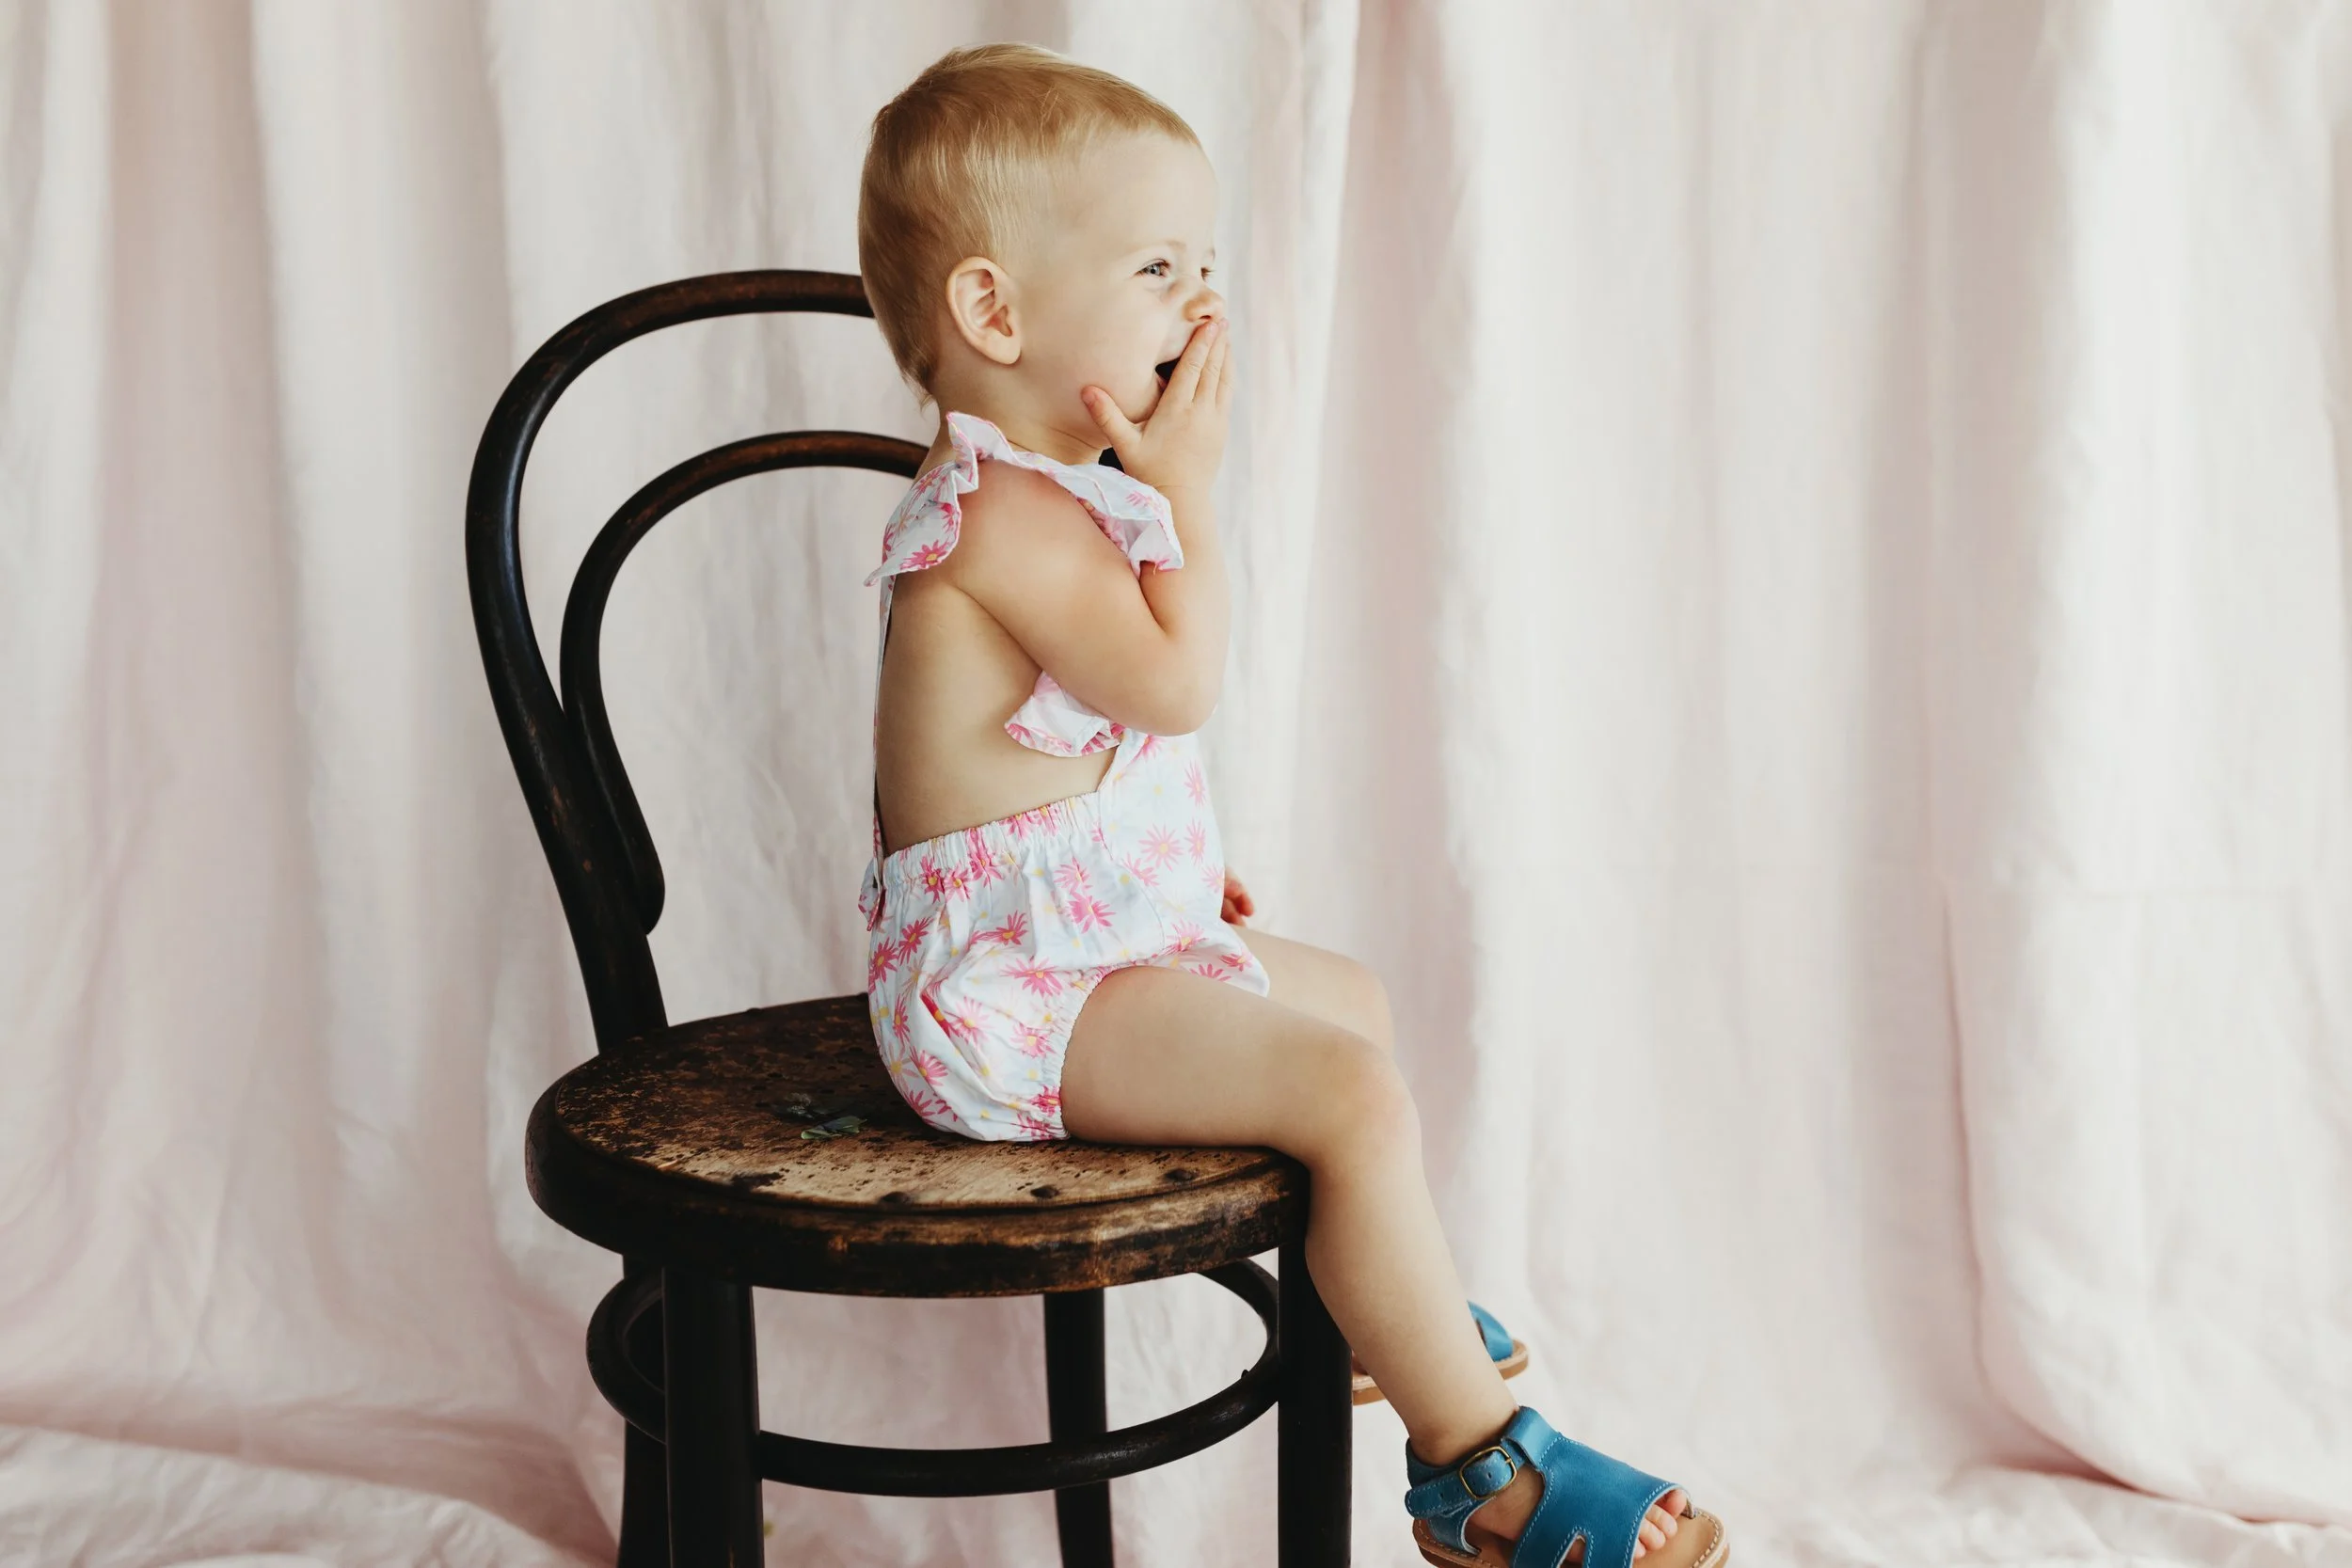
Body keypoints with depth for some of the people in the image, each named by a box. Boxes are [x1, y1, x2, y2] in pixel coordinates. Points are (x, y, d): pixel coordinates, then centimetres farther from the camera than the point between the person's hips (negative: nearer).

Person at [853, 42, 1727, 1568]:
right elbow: (1182, 682, -26)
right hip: (1019, 991, -11)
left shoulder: (1048, 499, 14)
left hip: (1108, 934, 11)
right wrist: (1187, 486, -18)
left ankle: (1379, 1307, 45)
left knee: (1352, 997, 27)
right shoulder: (1001, 513, -21)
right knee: (1357, 1095, -23)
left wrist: (1181, 871, 18)